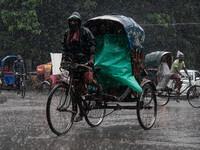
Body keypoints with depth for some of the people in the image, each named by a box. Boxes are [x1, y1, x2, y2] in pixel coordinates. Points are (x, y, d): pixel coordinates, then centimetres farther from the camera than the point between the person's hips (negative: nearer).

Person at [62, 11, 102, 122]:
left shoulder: (85, 32, -1)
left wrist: (91, 59, -17)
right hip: (73, 62, 5)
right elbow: (64, 47, 18)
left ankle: (98, 86, 9)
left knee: (88, 79, -27)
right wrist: (63, 59, 4)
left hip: (85, 60, -5)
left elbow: (92, 45, -6)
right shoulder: (67, 33, 15)